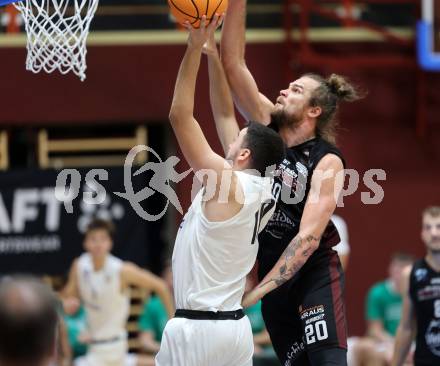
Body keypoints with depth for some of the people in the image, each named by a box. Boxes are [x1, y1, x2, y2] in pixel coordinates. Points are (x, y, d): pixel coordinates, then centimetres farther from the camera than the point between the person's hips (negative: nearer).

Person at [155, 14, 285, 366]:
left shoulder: (225, 181, -13)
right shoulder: (262, 190, 8)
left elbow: (180, 116, -13)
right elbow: (225, 114, 15)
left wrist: (195, 48, -10)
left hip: (196, 327, -9)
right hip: (237, 325, 9)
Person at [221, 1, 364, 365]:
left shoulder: (328, 162, -13)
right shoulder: (266, 125, 2)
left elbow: (309, 237, -21)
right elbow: (232, 63, -4)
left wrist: (256, 292, -29)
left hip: (315, 272, -6)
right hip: (272, 272, 6)